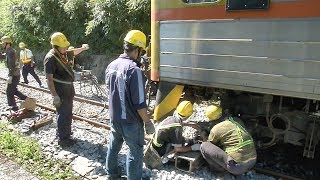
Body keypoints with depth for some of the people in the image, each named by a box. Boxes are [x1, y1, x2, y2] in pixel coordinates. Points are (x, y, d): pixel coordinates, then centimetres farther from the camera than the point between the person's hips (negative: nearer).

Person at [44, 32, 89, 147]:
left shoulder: (63, 54, 5)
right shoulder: (50, 58, -21)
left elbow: (73, 53, 31)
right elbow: (49, 79, -24)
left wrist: (83, 48, 23)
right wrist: (54, 96, -27)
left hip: (68, 88, 9)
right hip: (60, 91, -9)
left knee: (68, 113, 21)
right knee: (63, 114, -2)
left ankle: (63, 132, 38)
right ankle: (63, 139, 10)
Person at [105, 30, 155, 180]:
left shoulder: (111, 66, 0)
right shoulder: (134, 70, -25)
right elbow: (139, 103, -24)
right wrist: (148, 122, -12)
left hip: (114, 117, 8)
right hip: (130, 121, -8)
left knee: (113, 145, 25)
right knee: (135, 152, 10)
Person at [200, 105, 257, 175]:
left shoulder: (216, 129, -9)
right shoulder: (238, 120, 9)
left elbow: (209, 145, 11)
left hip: (237, 166, -7)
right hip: (252, 163, 7)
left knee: (204, 146, -3)